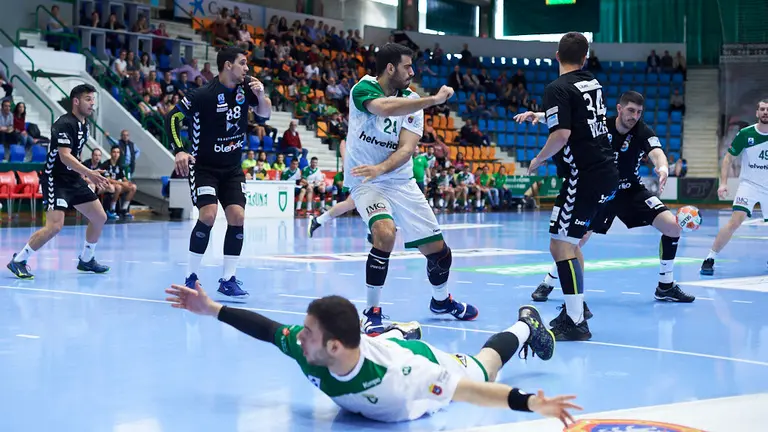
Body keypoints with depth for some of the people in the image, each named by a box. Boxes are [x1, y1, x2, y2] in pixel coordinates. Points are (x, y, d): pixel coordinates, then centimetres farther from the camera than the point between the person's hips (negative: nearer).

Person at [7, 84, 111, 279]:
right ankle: (18, 261, -8)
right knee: (55, 225, -20)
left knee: (100, 218, 9)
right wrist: (89, 173, -36)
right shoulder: (64, 124, -18)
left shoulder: (83, 125, 10)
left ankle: (86, 260, 26)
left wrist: (85, 175, 24)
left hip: (74, 180, 9)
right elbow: (64, 156, -28)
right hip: (56, 180, -9)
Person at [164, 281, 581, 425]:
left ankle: (525, 325, 56)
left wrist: (529, 403, -65)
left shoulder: (394, 376, -53)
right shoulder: (304, 347, -39)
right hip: (385, 344, 3)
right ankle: (401, 330, 73)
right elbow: (267, 328, -21)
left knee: (482, 367, 29)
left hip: (429, 364, -3)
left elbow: (471, 390, -52)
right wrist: (212, 310, -17)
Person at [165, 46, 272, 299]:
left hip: (232, 168, 5)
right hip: (203, 166, -5)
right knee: (208, 215, -21)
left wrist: (261, 95, -15)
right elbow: (172, 118, -13)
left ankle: (228, 280, 4)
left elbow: (265, 114, 6)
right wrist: (179, 151, -23)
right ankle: (191, 278, -7)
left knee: (237, 217, -7)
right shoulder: (203, 95, -19)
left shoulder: (245, 87, -3)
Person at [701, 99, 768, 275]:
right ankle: (710, 259, -11)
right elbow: (728, 158, -2)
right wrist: (723, 183, -11)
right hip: (748, 185, -3)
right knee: (735, 221, -19)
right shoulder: (745, 134, -9)